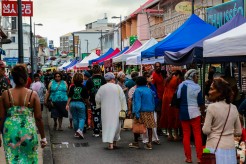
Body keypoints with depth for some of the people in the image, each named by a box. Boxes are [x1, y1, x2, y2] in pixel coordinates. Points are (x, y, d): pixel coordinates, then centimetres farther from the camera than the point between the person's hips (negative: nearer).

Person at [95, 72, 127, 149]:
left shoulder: (102, 88, -3)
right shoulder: (118, 87, -5)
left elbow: (97, 99, 3)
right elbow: (123, 98, -5)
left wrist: (99, 106, 21)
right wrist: (123, 109, 1)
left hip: (106, 110, 0)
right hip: (116, 110, 0)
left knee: (108, 124, 2)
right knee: (116, 124, 13)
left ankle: (110, 143, -7)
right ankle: (114, 142, 22)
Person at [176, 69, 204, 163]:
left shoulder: (181, 86, 0)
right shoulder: (197, 87, -7)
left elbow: (177, 98, -1)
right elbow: (200, 102, -5)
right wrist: (202, 109, 11)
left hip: (183, 113, 3)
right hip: (194, 113, -3)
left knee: (186, 135, 8)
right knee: (197, 134, 4)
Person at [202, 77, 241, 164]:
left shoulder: (212, 107, -12)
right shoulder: (234, 108, 4)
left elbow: (206, 130, -11)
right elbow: (239, 132, 9)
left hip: (215, 147, -5)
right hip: (230, 147, 5)